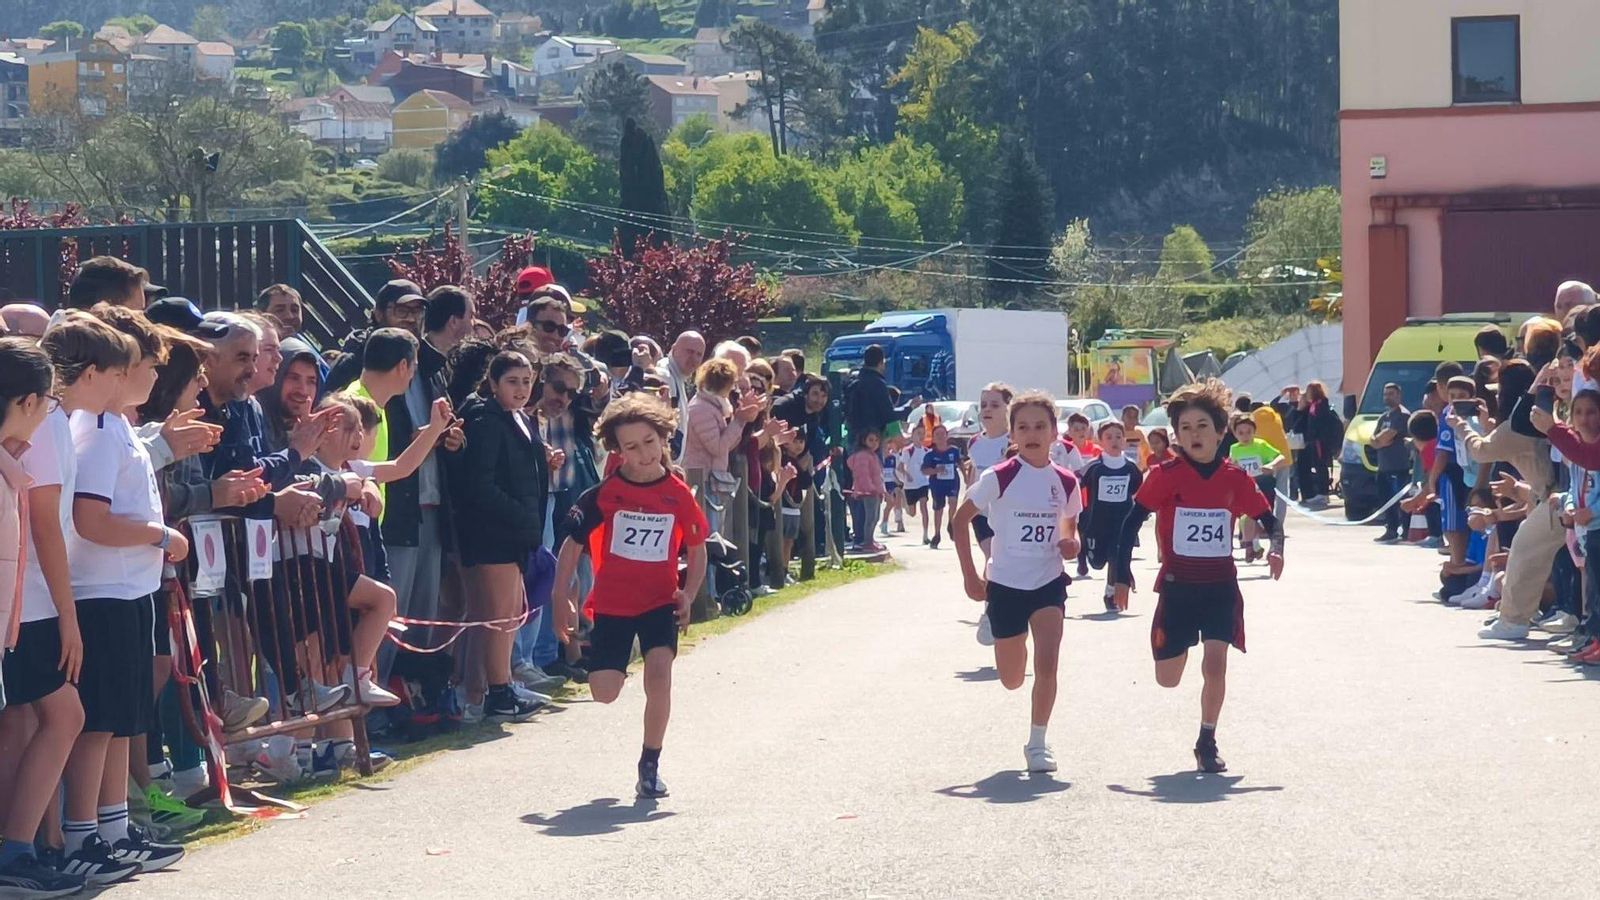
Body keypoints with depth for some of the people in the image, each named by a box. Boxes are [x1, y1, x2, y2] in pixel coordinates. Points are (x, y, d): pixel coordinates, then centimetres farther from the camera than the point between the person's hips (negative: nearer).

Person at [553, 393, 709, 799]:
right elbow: (573, 544, 0)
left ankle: (650, 765, -5)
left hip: (660, 602, 0)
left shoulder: (678, 494, -3)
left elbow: (697, 550, 7)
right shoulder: (604, 494, -6)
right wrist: (562, 600, -6)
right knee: (604, 692, -5)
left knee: (659, 673, -21)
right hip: (611, 603, 0)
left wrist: (687, 595, -6)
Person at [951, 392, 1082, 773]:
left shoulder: (1066, 483, 0)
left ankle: (1037, 743, -2)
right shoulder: (998, 478, -10)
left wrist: (1071, 545, -8)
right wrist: (970, 575, -5)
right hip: (1005, 584, -1)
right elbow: (960, 519, -1)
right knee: (1011, 679, 10)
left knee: (1047, 663, -16)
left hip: (1049, 581, 1)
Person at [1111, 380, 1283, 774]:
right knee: (1167, 678, 6)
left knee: (1215, 665, -13)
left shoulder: (1235, 478, -2)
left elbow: (1266, 517, 8)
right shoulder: (1165, 476, -7)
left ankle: (1207, 743, 4)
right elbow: (1131, 522, -4)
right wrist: (1122, 575, -8)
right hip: (1177, 587, 0)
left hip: (1221, 587, 0)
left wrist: (1276, 547, -12)